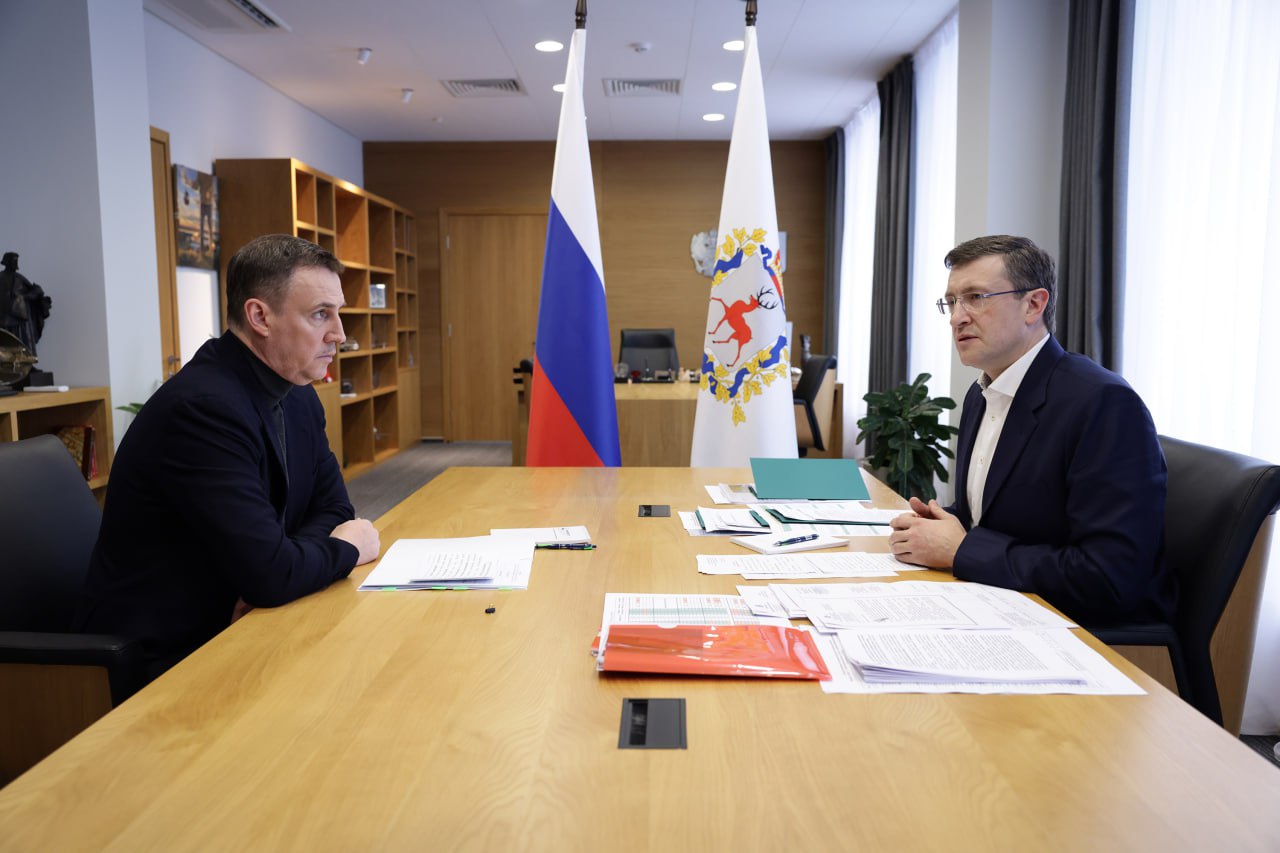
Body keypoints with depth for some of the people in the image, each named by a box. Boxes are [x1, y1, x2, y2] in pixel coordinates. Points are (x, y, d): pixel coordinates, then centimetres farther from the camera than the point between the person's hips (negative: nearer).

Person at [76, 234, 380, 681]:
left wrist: (267, 582, -12)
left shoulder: (299, 397, 2)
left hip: (233, 626, 7)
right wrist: (347, 548, -9)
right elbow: (272, 573, -29)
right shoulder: (203, 407, -25)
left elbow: (333, 507, 7)